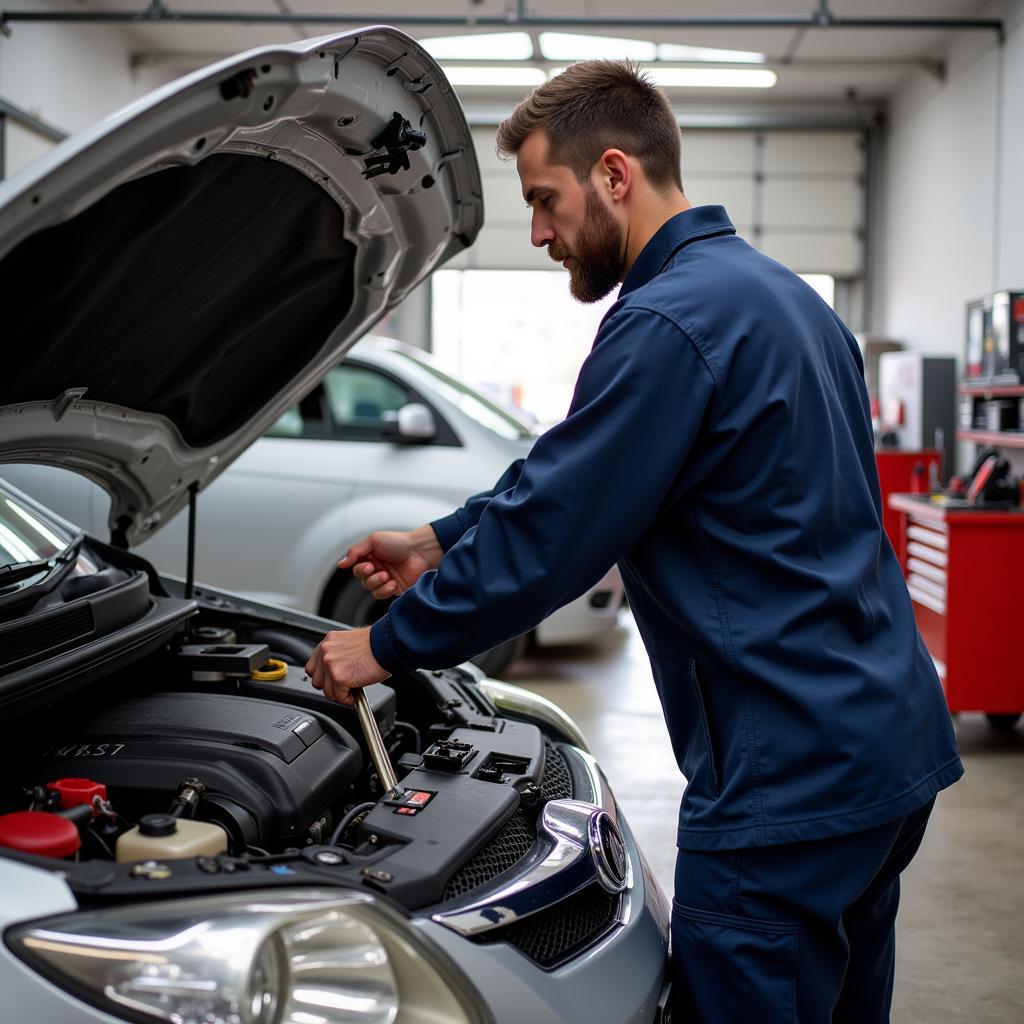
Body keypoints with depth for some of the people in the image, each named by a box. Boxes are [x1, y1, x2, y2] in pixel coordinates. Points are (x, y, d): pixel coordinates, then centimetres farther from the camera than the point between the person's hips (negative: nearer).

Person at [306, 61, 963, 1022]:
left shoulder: (668, 322, -18)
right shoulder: (776, 291, 16)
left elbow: (548, 534, -16)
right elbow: (570, 478, 22)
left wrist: (386, 644, -3)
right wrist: (439, 542, 21)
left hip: (787, 786, -10)